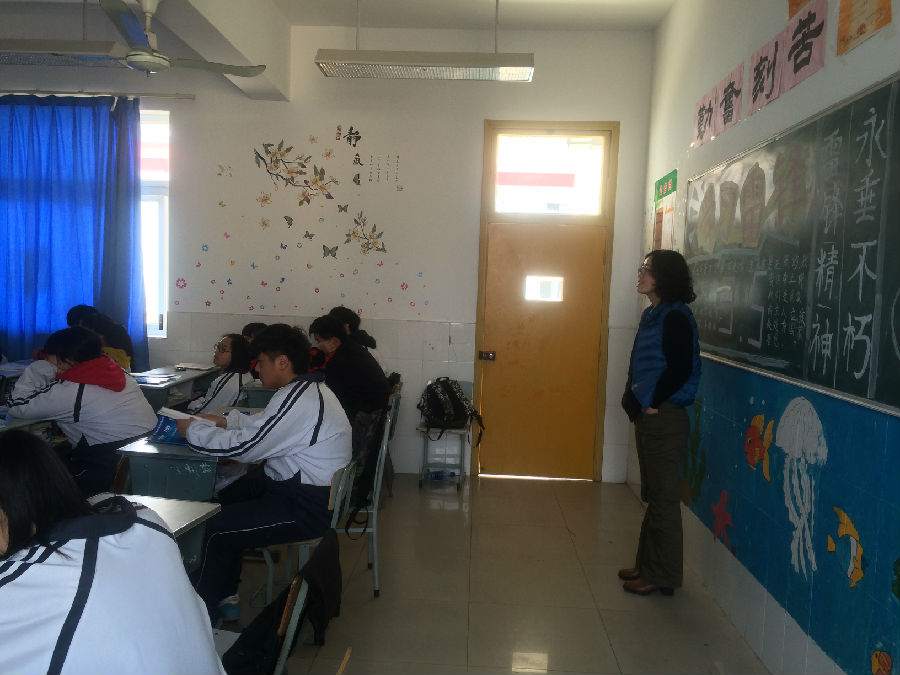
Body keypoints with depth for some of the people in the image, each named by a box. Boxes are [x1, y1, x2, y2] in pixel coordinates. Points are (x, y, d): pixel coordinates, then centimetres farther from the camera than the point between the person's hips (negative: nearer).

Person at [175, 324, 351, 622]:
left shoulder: (298, 401, -26)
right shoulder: (307, 387, 6)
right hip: (294, 483, 11)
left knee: (215, 530, -8)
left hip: (309, 507, -11)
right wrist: (224, 421, 7)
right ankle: (225, 596, 27)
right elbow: (262, 423, 20)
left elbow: (244, 447, -23)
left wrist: (193, 430, -9)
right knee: (221, 500, 17)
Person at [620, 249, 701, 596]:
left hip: (664, 417, -9)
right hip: (647, 416, 9)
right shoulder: (653, 314, 14)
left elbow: (680, 369, -20)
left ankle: (662, 575, 13)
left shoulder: (675, 317, -14)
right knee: (652, 495, 17)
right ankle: (647, 564, 29)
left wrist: (651, 403, -14)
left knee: (663, 497, 1)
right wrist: (634, 400, 5)